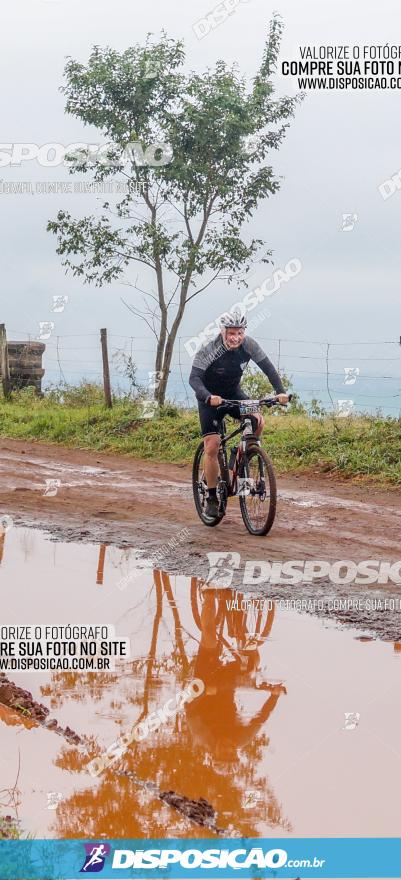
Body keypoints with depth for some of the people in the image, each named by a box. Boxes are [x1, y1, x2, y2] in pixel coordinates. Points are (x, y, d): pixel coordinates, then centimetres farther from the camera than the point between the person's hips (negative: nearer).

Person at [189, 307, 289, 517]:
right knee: (212, 447, -11)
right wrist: (209, 397, -53)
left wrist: (280, 391, -30)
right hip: (210, 397, -3)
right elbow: (194, 378, -35)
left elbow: (268, 367, -14)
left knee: (258, 421, -24)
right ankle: (212, 498, 1)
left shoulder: (249, 345, -18)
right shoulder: (208, 350, -28)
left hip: (234, 393, 3)